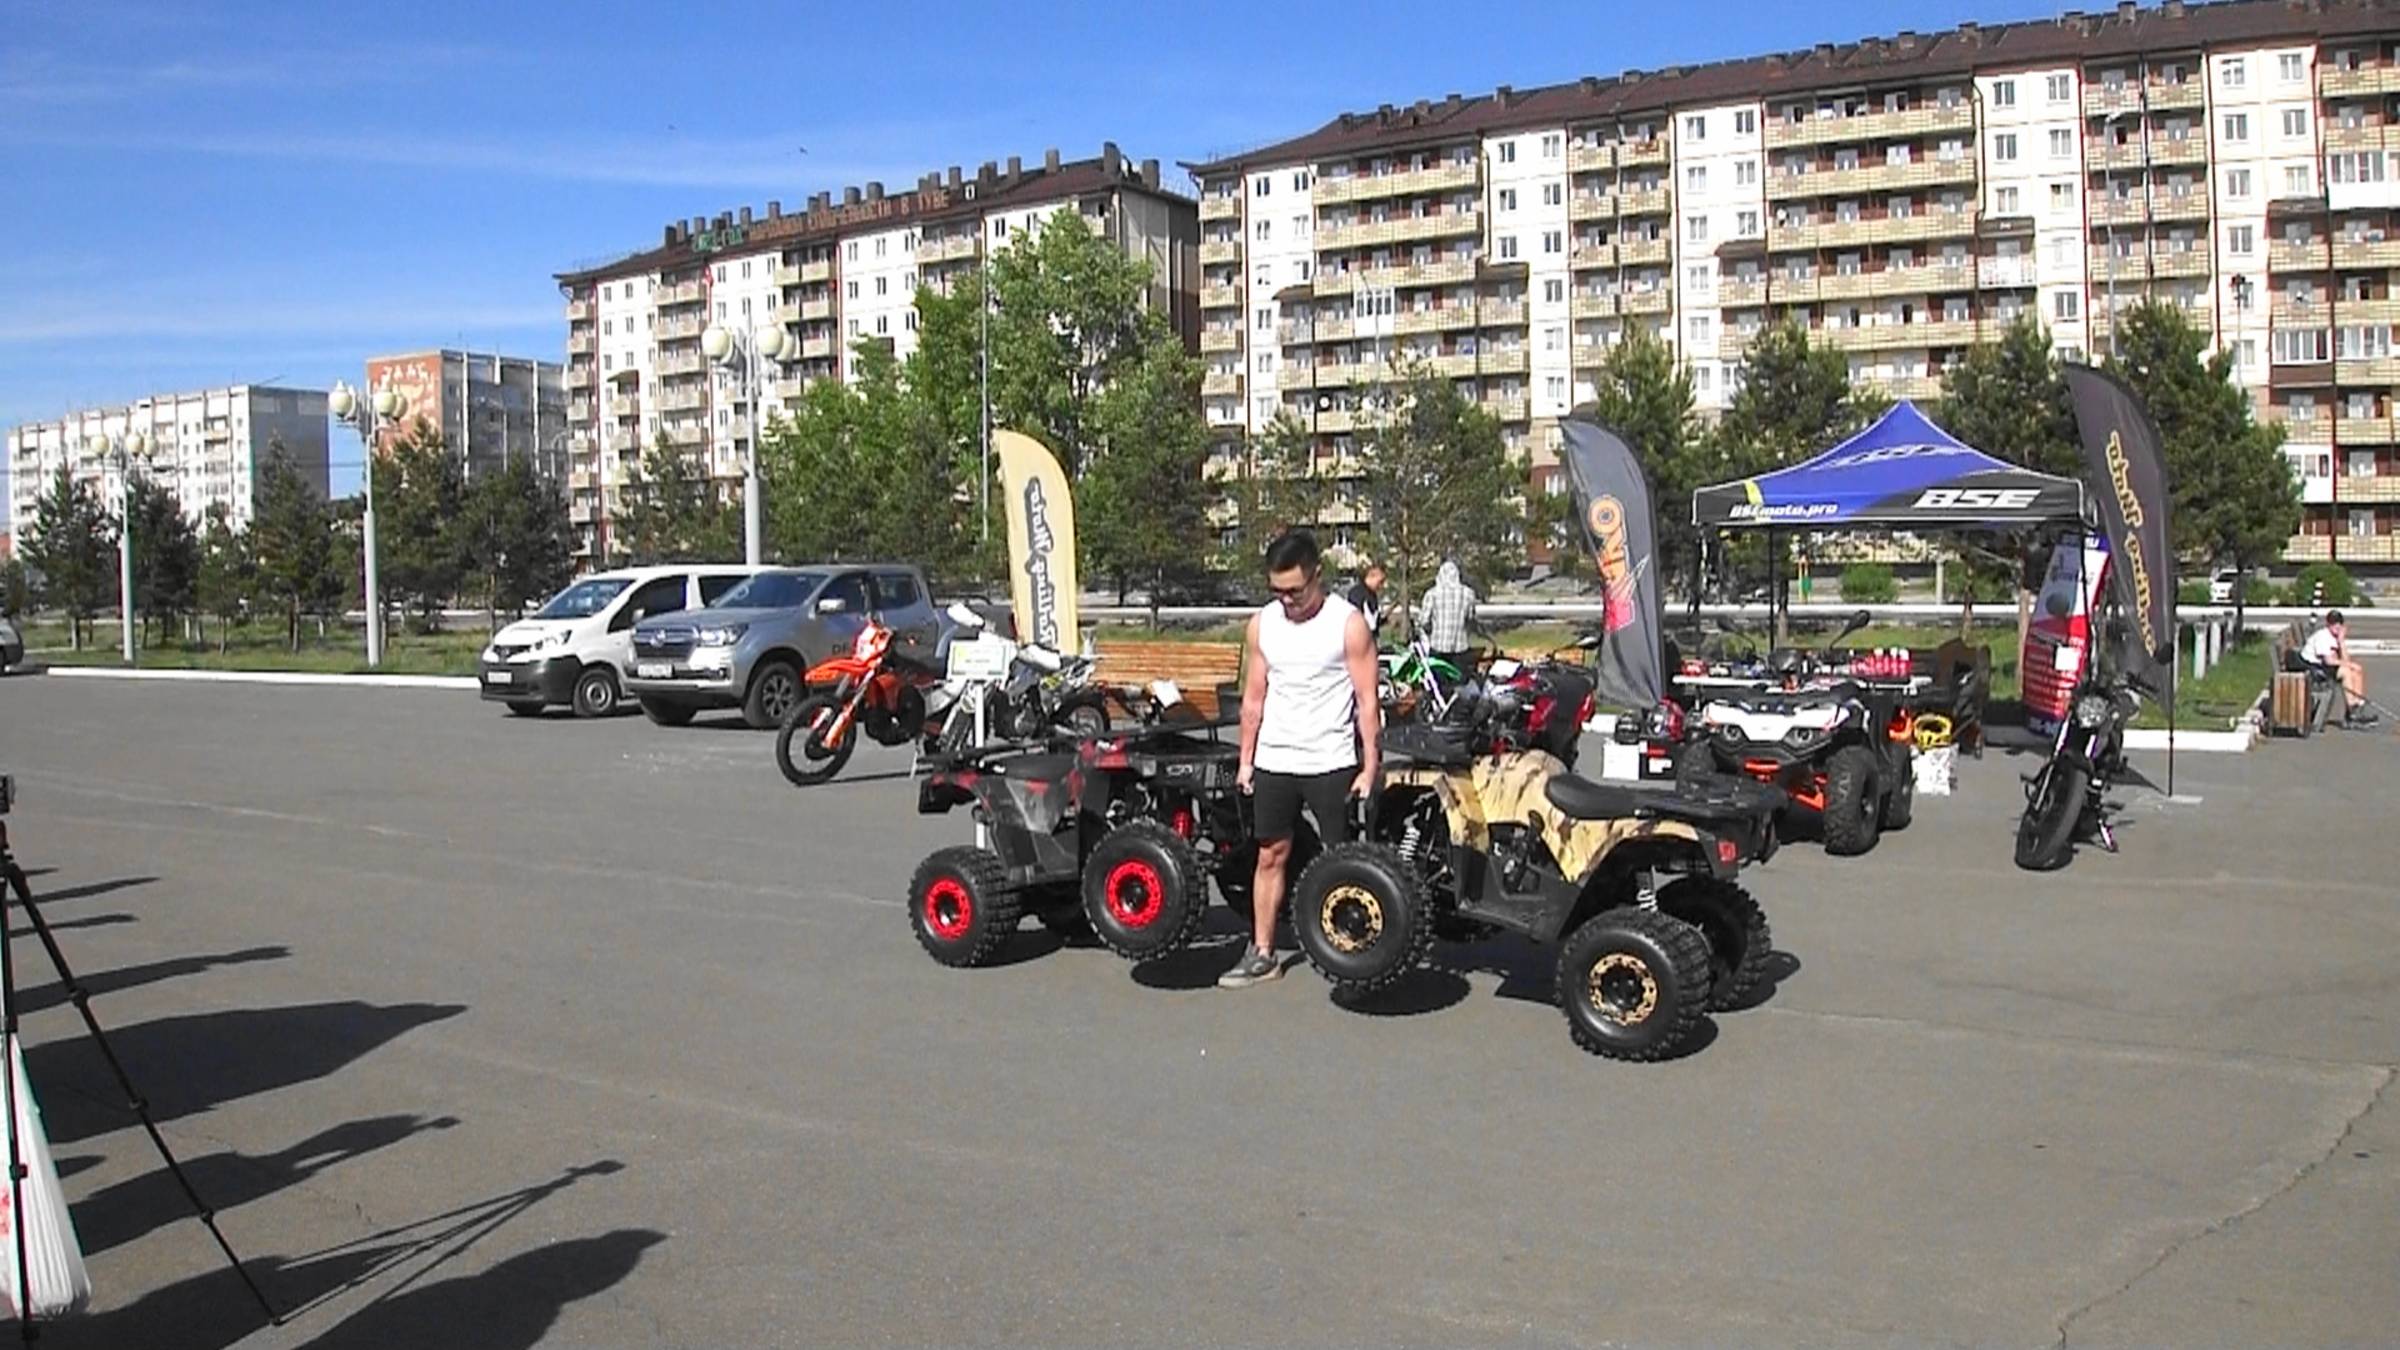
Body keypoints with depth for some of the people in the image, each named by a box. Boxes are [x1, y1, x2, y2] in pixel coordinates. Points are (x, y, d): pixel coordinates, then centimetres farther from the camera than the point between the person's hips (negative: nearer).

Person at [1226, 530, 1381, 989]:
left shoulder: (1348, 624, -8)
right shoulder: (1262, 624, 4)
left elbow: (1367, 701, -8)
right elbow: (1254, 697, 11)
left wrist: (1370, 766, -11)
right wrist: (1246, 759, 10)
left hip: (1331, 762, -4)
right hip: (1273, 762, 4)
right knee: (1270, 855, 9)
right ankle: (1261, 953, 16)